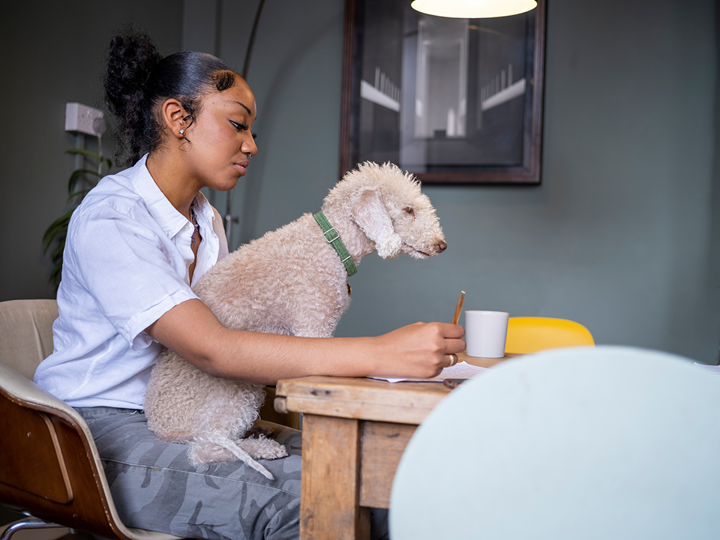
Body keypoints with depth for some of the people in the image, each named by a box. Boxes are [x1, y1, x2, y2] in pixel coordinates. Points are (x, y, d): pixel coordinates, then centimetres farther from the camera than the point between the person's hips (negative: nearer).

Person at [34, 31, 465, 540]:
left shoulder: (207, 221, 11)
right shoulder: (109, 220, -19)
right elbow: (212, 349, -30)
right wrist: (382, 353, -36)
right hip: (104, 431, -7)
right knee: (294, 495, -28)